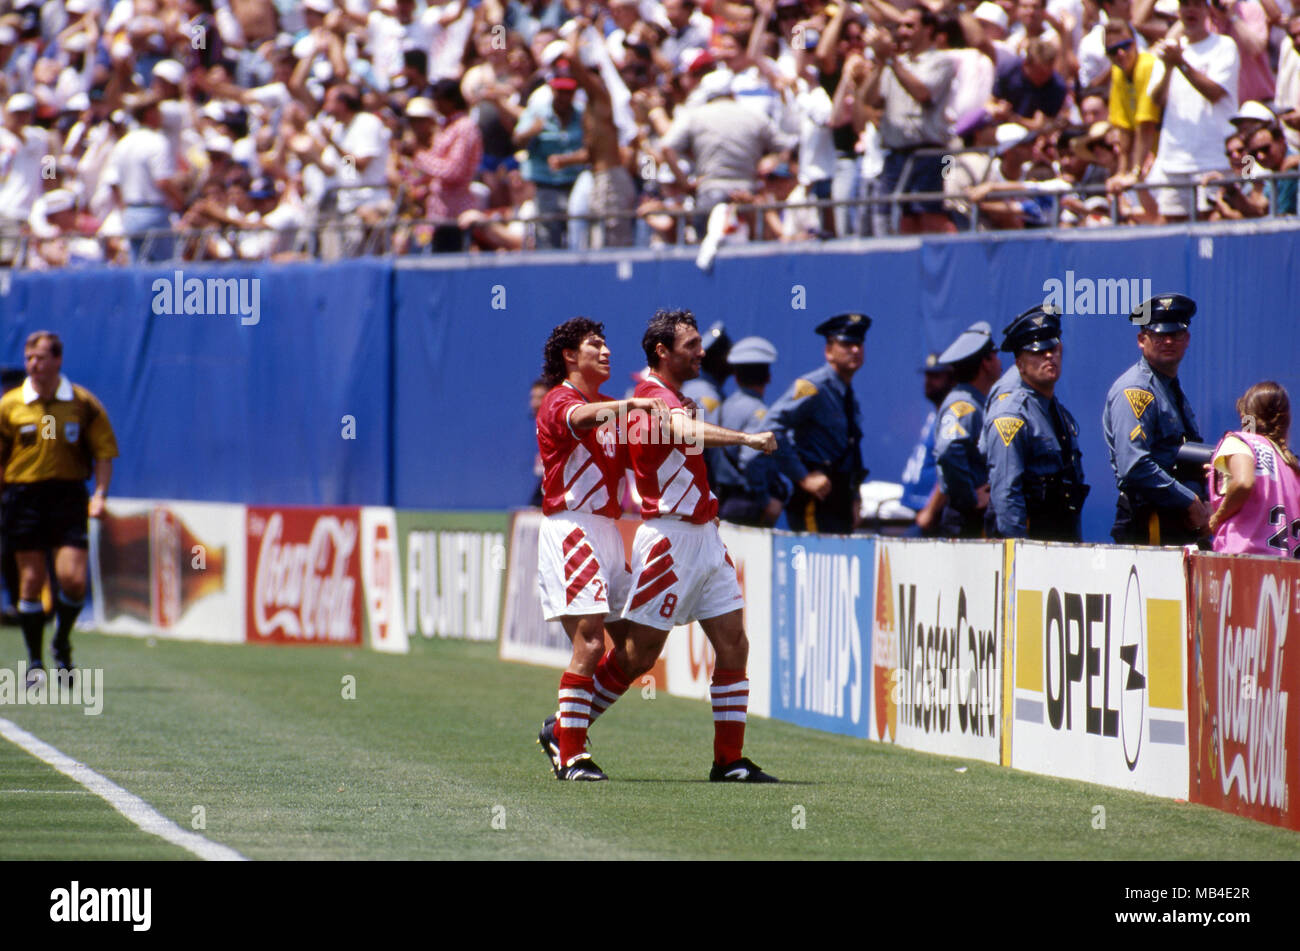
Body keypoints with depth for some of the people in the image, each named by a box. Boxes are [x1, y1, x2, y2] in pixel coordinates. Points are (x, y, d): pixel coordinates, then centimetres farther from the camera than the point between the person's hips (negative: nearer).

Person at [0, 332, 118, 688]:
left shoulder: (83, 403, 3)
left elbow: (104, 454, 6)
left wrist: (99, 494, -7)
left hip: (68, 495, 0)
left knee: (72, 579, -10)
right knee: (31, 581, 0)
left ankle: (61, 644, 16)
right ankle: (34, 662, 10)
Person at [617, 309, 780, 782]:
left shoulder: (669, 397, 17)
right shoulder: (655, 398, -16)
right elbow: (688, 432, -37)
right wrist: (746, 438, -45)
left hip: (704, 538, 10)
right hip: (669, 540, -10)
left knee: (733, 646, 2)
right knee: (638, 655, -3)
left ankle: (729, 761, 4)